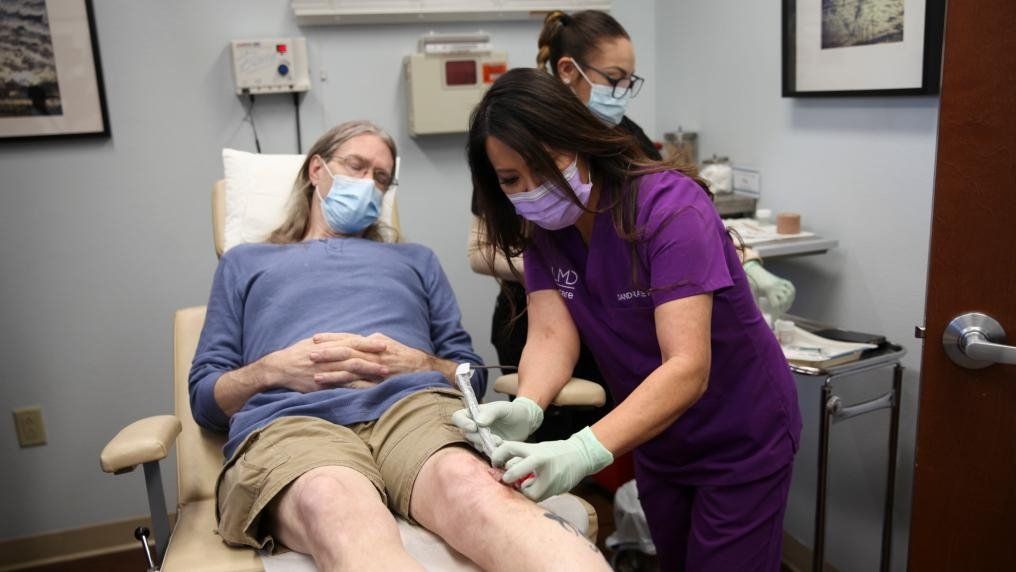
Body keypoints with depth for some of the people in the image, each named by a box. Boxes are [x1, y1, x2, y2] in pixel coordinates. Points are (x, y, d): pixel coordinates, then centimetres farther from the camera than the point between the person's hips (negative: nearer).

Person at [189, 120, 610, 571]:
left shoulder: (414, 259, 35)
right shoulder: (245, 262, 31)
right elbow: (205, 398, 20)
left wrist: (414, 363, 0)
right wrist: (272, 370, -2)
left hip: (415, 403, 2)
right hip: (290, 419, -1)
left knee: (470, 485, -37)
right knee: (337, 505, -40)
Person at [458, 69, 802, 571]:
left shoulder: (669, 206, -28)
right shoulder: (544, 227, -8)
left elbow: (688, 369, -36)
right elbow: (550, 336, -18)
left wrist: (585, 452, -49)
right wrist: (524, 409, -39)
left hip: (739, 439, -6)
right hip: (655, 441, 6)